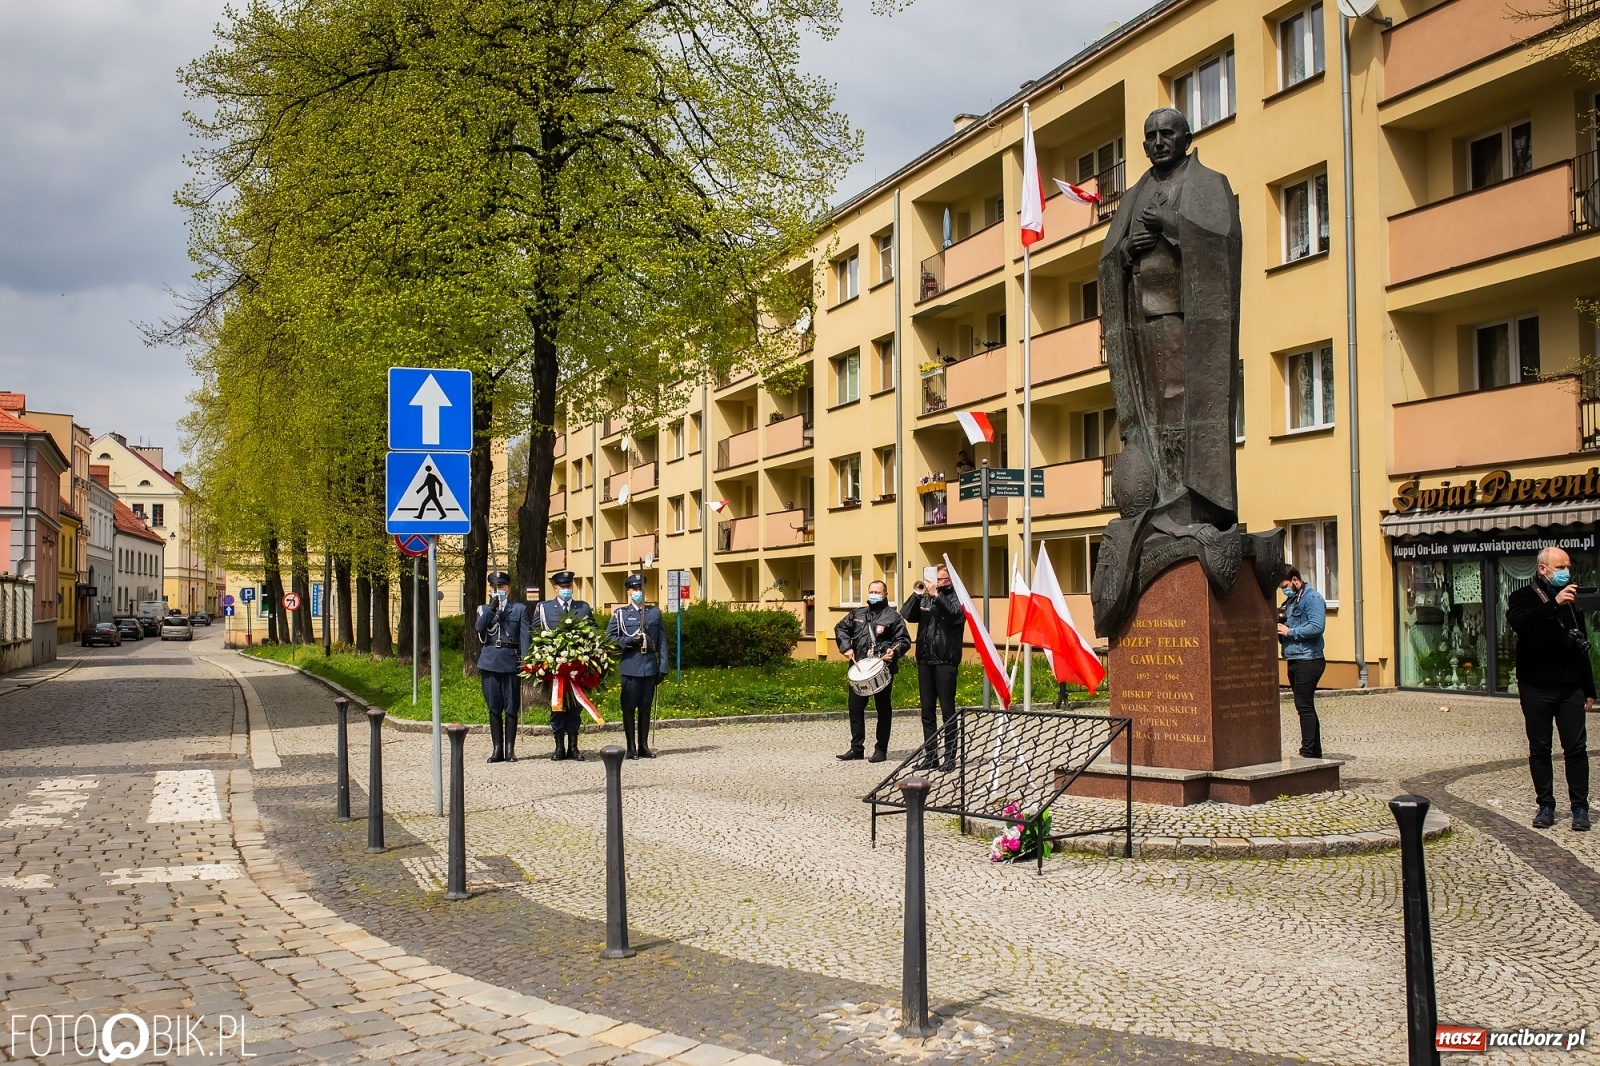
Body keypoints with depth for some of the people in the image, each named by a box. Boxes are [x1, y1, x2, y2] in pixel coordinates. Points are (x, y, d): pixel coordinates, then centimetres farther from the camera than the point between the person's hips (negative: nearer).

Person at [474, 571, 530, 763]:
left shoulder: (520, 609, 8)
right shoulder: (484, 609, 14)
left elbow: (524, 637, 1)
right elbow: (478, 627, -5)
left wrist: (525, 662, -9)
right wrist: (491, 607, -11)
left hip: (511, 661, -2)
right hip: (490, 662, 2)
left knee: (511, 708, 1)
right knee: (494, 708, 4)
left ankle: (510, 749, 6)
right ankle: (497, 748, 9)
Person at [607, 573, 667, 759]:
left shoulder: (655, 613, 12)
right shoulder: (620, 613, 6)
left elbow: (662, 642, 9)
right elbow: (609, 638, 2)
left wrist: (662, 667, 3)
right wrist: (628, 641, -13)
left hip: (650, 666, 2)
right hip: (630, 666, -2)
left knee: (646, 707, 8)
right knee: (629, 707, 0)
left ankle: (644, 746, 14)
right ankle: (631, 747, 5)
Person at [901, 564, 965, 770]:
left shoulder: (956, 597, 2)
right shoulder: (924, 597, 14)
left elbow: (955, 615, -18)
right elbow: (907, 615, 0)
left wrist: (936, 595, -20)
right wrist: (918, 593, -11)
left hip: (945, 660, -5)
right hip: (925, 660, 5)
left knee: (948, 711, -2)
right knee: (927, 711, 8)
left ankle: (950, 757, 2)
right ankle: (930, 755, 14)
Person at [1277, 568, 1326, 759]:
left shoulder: (1313, 598, -12)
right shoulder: (1291, 600, 17)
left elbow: (1317, 627, -24)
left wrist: (1289, 632, -18)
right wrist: (1280, 630, 3)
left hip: (1308, 660, -10)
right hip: (1294, 660, 10)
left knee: (1304, 706, -9)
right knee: (1306, 707, 13)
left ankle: (1307, 752, -6)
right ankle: (1315, 752, 20)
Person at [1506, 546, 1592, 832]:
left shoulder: (1571, 601, 15)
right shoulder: (1523, 598, 1)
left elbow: (1583, 647, 18)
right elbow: (1520, 623, -24)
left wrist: (1589, 689, 15)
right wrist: (1554, 604, -32)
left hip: (1570, 687, 3)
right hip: (1536, 688, -3)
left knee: (1576, 748, 0)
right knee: (1539, 749, 3)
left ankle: (1580, 807, 5)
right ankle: (1545, 805, 10)